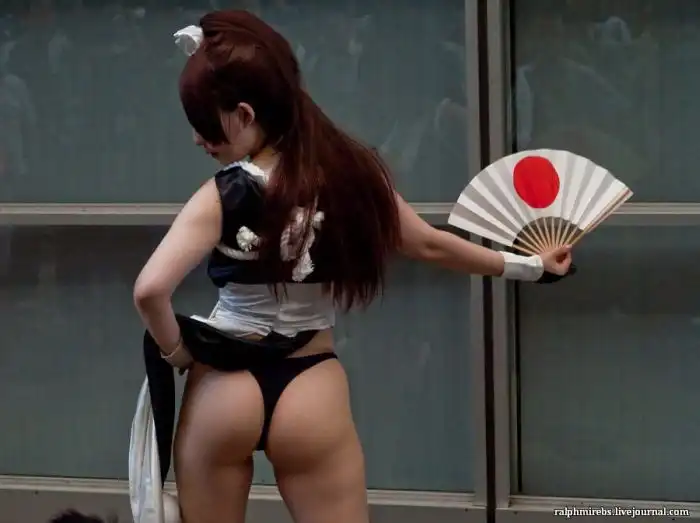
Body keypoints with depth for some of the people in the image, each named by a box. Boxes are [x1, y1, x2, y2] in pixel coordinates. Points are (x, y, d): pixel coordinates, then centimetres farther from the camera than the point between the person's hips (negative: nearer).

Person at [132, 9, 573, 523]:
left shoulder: (223, 197, -16)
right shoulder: (353, 173, -3)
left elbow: (150, 289, -27)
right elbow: (429, 244, 10)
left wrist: (174, 350, -6)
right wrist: (527, 264, 24)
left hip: (225, 388, -2)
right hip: (311, 393, 3)